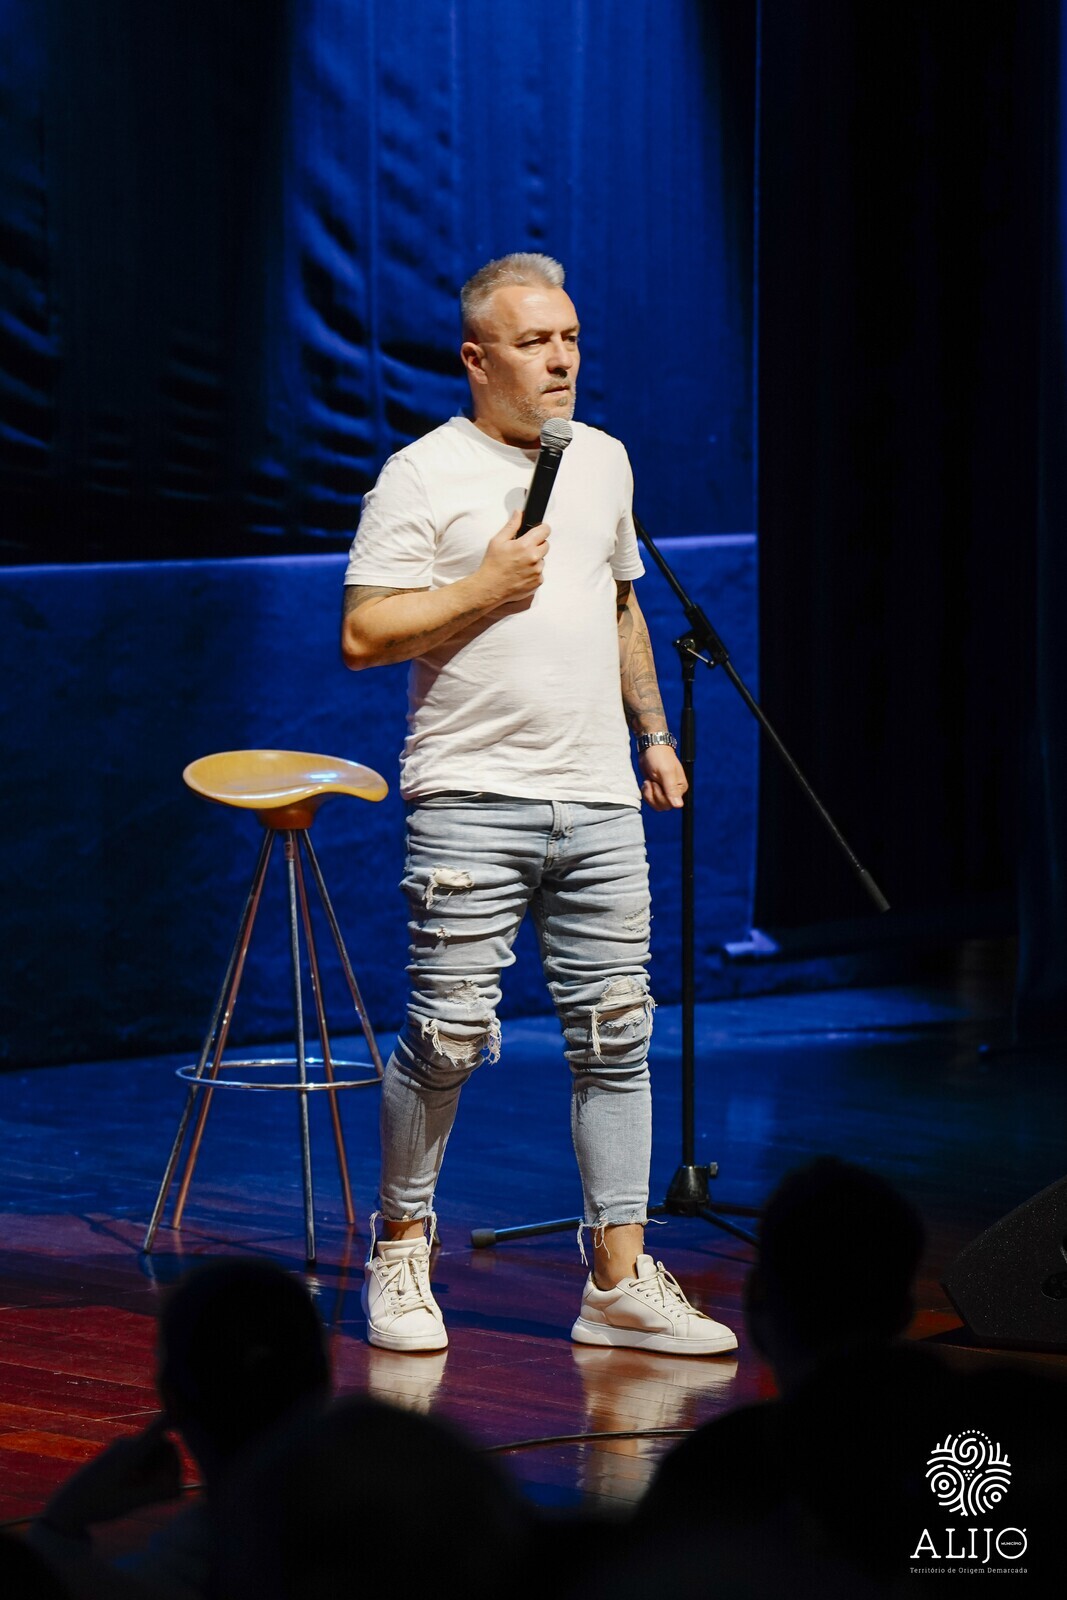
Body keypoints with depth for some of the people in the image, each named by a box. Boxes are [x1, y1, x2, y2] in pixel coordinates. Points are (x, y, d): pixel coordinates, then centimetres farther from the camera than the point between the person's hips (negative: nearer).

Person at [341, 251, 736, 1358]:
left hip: (601, 803, 6)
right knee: (449, 1037, -6)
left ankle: (620, 1283, 5)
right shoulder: (423, 475, -4)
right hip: (472, 798, -6)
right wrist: (485, 588, -13)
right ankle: (399, 1255, 10)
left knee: (615, 1036, 2)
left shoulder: (603, 461, 16)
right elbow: (363, 637, -8)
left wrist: (655, 734, 22)